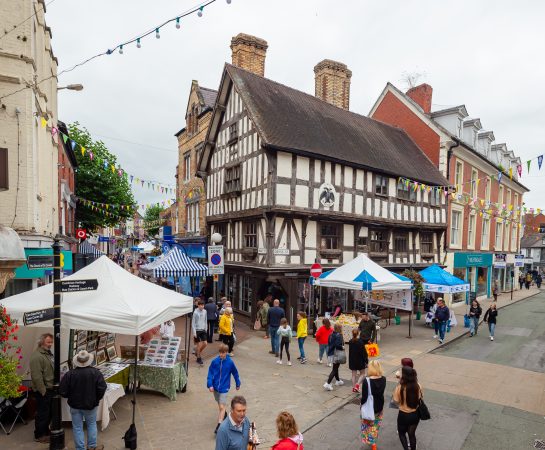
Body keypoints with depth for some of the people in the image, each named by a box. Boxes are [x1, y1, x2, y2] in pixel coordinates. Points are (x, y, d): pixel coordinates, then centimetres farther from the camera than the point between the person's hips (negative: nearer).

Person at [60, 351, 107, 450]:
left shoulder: (69, 374, -14)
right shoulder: (96, 373, -15)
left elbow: (62, 392, -10)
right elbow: (102, 389, -16)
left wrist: (71, 397, 10)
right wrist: (96, 399, 2)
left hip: (75, 405, 0)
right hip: (90, 405, 0)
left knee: (77, 428, 14)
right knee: (92, 425, 19)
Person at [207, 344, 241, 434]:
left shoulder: (230, 362, -12)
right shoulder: (214, 361, -11)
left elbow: (235, 373, 2)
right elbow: (210, 373, -5)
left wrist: (238, 384, 12)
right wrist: (210, 385, -16)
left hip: (224, 388, -3)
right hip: (215, 387, 3)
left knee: (222, 407, -10)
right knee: (219, 405, 21)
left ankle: (219, 425, -7)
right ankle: (223, 415, 46)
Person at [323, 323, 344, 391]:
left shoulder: (331, 335, 6)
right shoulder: (338, 335, -19)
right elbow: (337, 345, -28)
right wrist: (342, 347, -12)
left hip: (331, 353, 8)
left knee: (335, 368, 24)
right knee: (334, 370, -1)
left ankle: (338, 381, 40)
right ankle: (327, 384, -6)